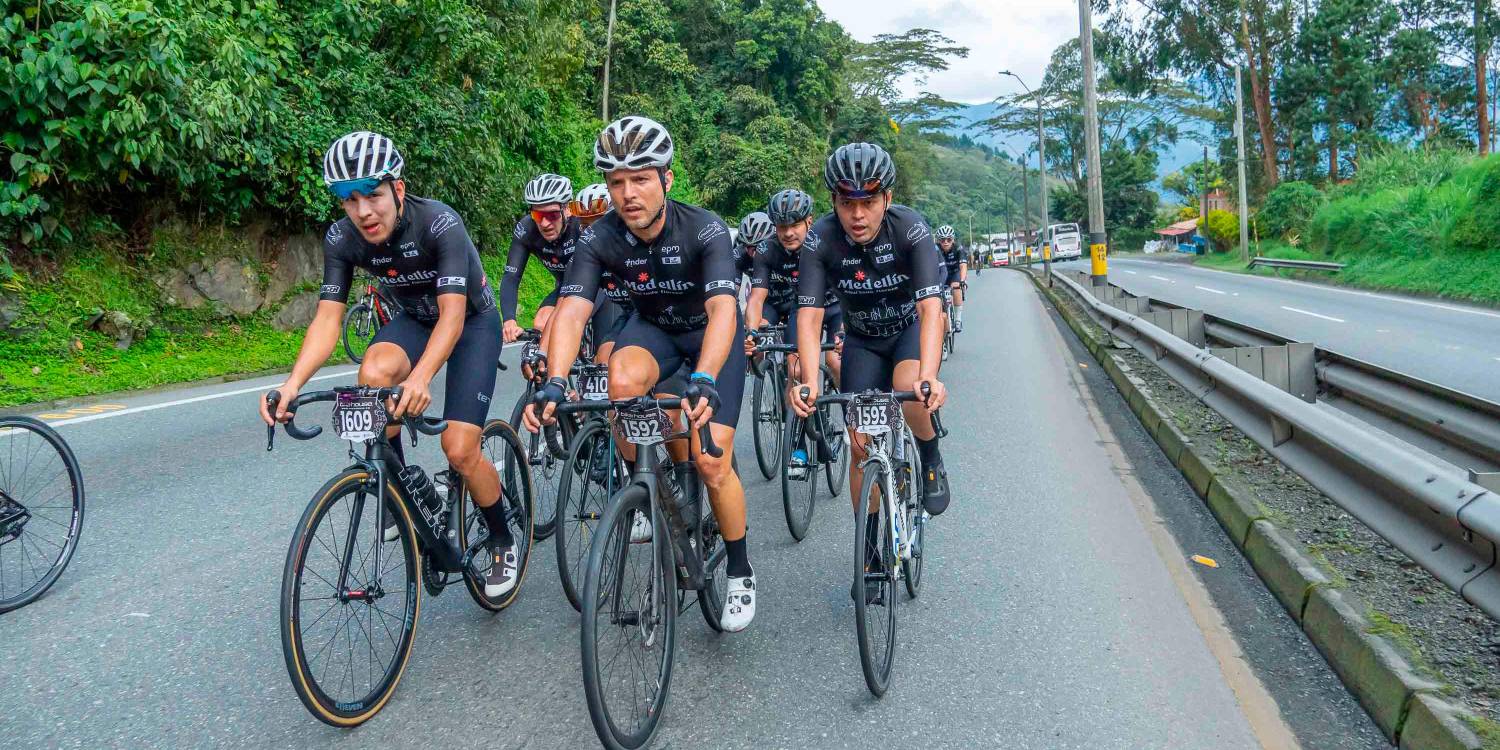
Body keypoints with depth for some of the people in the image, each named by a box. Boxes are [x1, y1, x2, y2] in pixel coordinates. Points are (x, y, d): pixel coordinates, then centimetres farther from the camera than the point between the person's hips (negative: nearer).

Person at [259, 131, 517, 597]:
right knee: (373, 374, -31)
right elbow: (328, 318, -21)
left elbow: (452, 313, -41)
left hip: (472, 320, -4)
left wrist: (422, 376, -58)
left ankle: (503, 541, 12)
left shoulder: (439, 223, -32)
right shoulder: (342, 239, -18)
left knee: (459, 450, -16)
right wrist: (293, 382, -39)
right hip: (414, 318, 4)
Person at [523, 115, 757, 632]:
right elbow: (572, 311, -30)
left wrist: (704, 381, -59)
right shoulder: (600, 238, -21)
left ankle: (740, 571, 10)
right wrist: (554, 384, -47)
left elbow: (722, 309, -42)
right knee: (624, 380, -34)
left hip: (711, 333, -2)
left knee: (712, 460, -14)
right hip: (653, 327, 3)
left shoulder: (704, 230, -30)